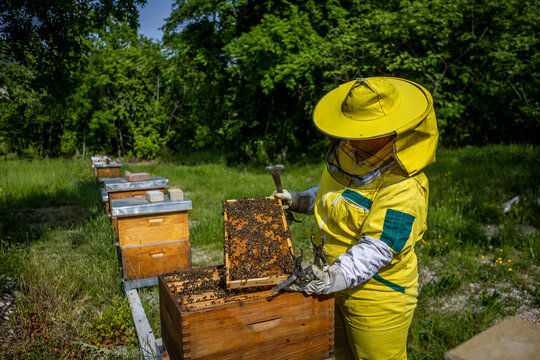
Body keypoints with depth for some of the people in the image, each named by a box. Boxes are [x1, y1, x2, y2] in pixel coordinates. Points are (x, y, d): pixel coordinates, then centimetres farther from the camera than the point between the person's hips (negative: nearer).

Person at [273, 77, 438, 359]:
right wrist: (300, 201, 8)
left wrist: (338, 277, -44)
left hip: (377, 297, -8)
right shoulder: (350, 154, -2)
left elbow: (377, 248, -33)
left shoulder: (404, 187, -28)